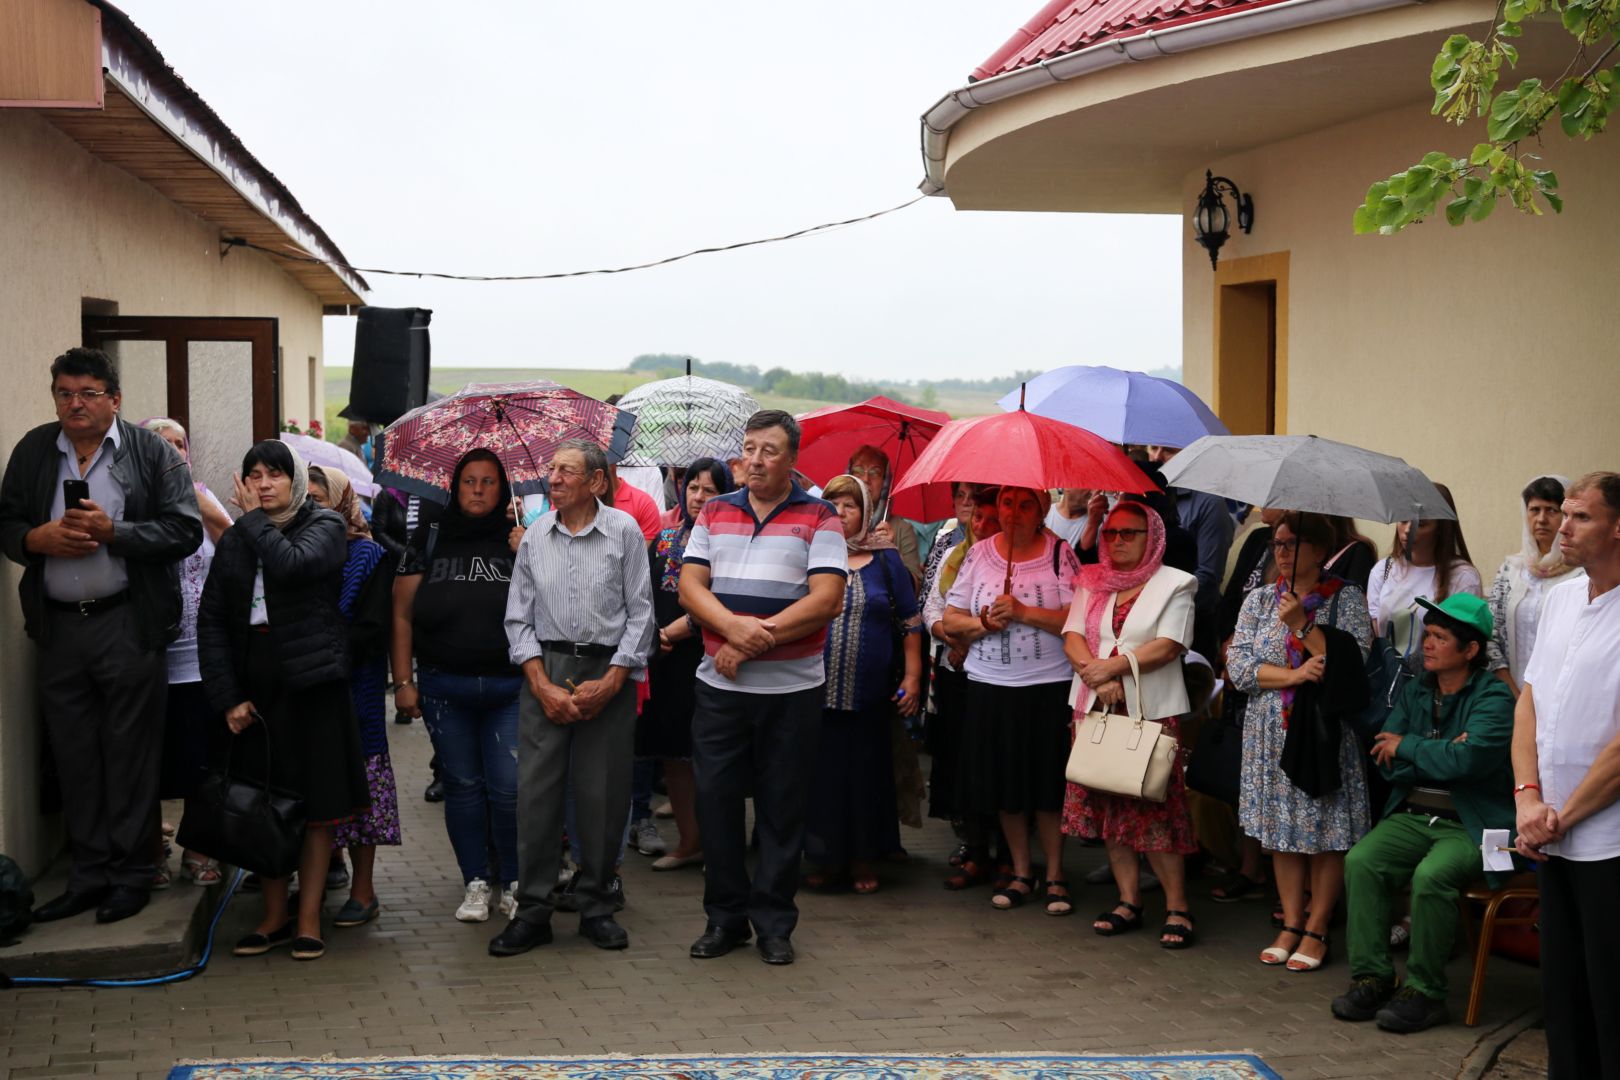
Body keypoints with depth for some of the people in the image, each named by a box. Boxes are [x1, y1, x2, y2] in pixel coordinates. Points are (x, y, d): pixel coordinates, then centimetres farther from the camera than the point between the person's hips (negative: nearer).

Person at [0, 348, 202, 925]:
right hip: (57, 628, 4)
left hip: (128, 625, -4)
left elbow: (185, 530, -7)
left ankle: (132, 874, 12)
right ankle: (89, 874, 18)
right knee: (75, 758, 9)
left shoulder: (152, 452, -1)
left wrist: (112, 532, -17)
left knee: (131, 756, 2)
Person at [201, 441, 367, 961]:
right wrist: (227, 695, -4)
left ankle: (308, 918, 5)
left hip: (311, 682, -4)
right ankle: (274, 916, 15)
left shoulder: (324, 526, 0)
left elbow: (292, 565, -23)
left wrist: (255, 519, -8)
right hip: (254, 687, 4)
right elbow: (212, 619, 6)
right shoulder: (234, 540, 11)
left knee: (316, 804, -1)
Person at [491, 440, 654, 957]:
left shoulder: (624, 531, 0)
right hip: (545, 669, 2)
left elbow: (640, 613, 0)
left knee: (603, 794, 1)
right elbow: (519, 618, 9)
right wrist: (543, 685, -4)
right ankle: (532, 910, 5)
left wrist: (610, 682, -8)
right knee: (536, 790, -2)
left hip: (609, 672, -2)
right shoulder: (535, 537, 7)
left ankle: (595, 906, 14)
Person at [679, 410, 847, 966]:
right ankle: (724, 917, 17)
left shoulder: (818, 519, 0)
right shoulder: (714, 513, 11)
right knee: (716, 800, 4)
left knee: (781, 809, 4)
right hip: (719, 687, 3)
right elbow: (691, 586, 3)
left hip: (791, 689, -3)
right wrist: (735, 627, -17)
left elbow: (826, 599, -10)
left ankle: (774, 923, 14)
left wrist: (756, 641, -15)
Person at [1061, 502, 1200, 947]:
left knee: (1155, 811, -8)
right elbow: (1073, 637, 4)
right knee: (1109, 807, 6)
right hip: (1097, 709, 5)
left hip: (1152, 711, -5)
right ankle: (1128, 902, 15)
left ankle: (1177, 908, -2)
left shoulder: (1173, 585, 0)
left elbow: (1169, 645, -11)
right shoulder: (1091, 584, 14)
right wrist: (1097, 676, -14)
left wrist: (1113, 667, -16)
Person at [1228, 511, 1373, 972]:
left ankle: (1316, 929, 8)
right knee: (1281, 831, 7)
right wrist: (1293, 675, -14)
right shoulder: (1259, 601, 9)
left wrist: (1303, 625, -18)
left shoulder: (1345, 598, -2)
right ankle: (1290, 925, 16)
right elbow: (1237, 665, -1)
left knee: (1326, 832, -1)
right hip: (1272, 735, 4)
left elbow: (1354, 664, -14)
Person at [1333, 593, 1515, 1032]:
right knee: (1360, 861, -21)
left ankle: (1425, 992, -17)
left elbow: (1467, 760, -22)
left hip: (1472, 825, -6)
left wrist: (1407, 747, -6)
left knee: (1431, 876, -33)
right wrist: (1442, 754, -11)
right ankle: (1370, 978, -14)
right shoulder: (1413, 692, 13)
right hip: (1412, 815, 6)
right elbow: (1386, 761, 4)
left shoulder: (1493, 698, -7)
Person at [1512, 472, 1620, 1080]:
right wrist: (1528, 795, -2)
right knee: (1562, 991, 17)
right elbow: (1529, 702, 12)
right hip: (1555, 839, 7)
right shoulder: (1560, 600, 10)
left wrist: (1563, 816, -12)